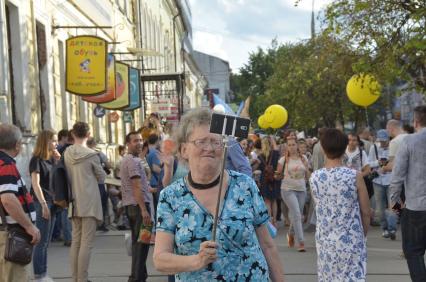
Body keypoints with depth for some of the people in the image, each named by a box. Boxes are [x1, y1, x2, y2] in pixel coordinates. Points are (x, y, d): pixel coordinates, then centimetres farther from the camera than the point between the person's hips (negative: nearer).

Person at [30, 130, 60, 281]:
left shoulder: (51, 159, 12)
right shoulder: (36, 159, -10)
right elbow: (35, 184, -17)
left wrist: (58, 160, 4)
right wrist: (44, 204, -21)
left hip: (52, 201, 8)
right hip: (42, 203, -8)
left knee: (46, 241, 12)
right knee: (41, 241, -4)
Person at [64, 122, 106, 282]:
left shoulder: (67, 153, 3)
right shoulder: (91, 155, -11)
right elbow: (102, 177, 1)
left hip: (74, 202, 6)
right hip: (89, 202, -6)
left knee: (76, 240, 14)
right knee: (86, 242, -3)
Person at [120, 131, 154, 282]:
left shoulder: (126, 160, 19)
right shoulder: (133, 161, -13)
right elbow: (136, 187, -20)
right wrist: (144, 209, -23)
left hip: (130, 205, 10)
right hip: (138, 205, -10)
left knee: (137, 241, 15)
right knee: (141, 242, -8)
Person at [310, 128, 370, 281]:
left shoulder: (314, 177, -3)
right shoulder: (355, 176, -12)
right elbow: (365, 212, -5)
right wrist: (363, 235, 11)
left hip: (325, 241, 3)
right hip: (351, 241, -3)